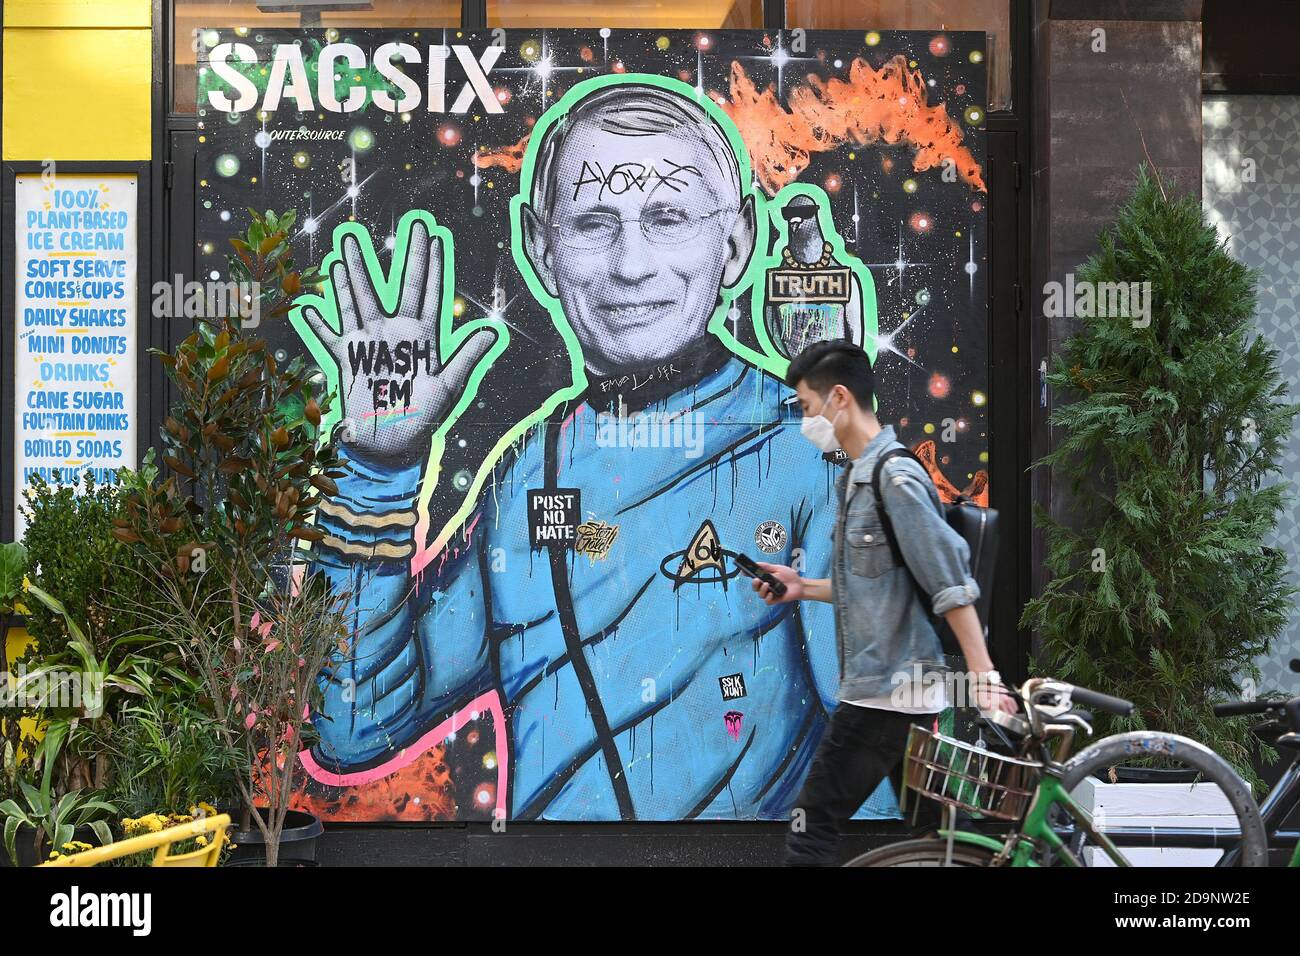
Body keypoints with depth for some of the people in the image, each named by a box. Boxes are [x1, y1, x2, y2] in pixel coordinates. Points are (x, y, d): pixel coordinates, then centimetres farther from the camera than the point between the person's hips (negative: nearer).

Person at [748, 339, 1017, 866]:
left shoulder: (895, 477, -16)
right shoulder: (858, 477, 13)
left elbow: (952, 583, -19)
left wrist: (984, 677, -21)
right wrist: (804, 587, 14)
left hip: (887, 691, -10)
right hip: (878, 687, 10)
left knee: (810, 830, -3)